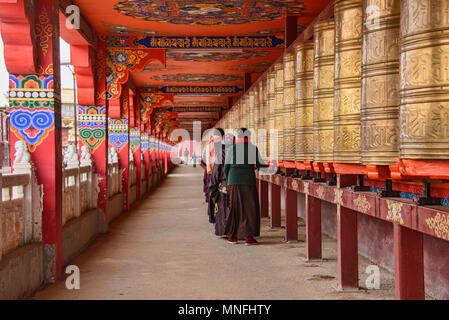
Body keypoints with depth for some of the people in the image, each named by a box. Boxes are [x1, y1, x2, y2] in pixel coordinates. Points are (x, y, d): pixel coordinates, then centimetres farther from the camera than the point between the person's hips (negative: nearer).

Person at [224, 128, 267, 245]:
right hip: (248, 181, -2)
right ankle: (248, 236, -5)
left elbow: (226, 167, 5)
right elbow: (261, 164, 0)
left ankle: (232, 236, 14)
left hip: (233, 181, 2)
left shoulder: (231, 149, 3)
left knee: (234, 208, 11)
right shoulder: (253, 148, -1)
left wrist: (227, 182, 17)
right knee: (250, 208, 3)